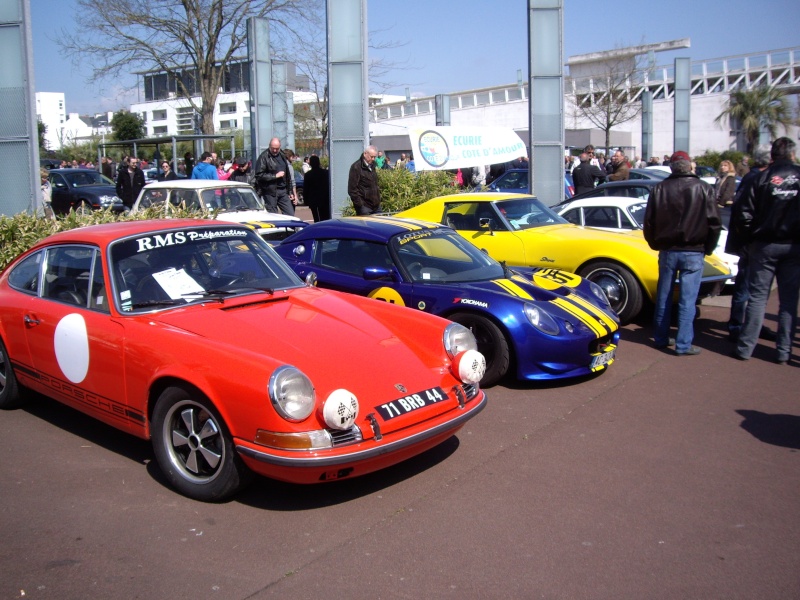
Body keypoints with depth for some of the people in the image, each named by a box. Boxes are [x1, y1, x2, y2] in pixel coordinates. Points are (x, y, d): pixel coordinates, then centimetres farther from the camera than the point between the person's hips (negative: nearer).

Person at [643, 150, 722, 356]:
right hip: (694, 252, -2)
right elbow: (714, 223, -5)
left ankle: (661, 338, 22)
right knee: (687, 300, 0)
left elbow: (649, 222, 3)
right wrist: (708, 247, 8)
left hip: (667, 251, 3)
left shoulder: (659, 189, 2)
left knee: (663, 296, 13)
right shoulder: (703, 188, -5)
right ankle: (683, 345, 1)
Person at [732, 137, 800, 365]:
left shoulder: (762, 178, -2)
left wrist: (750, 240, 7)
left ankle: (745, 348, 4)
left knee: (757, 297, 4)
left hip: (764, 245, -1)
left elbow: (745, 215, -6)